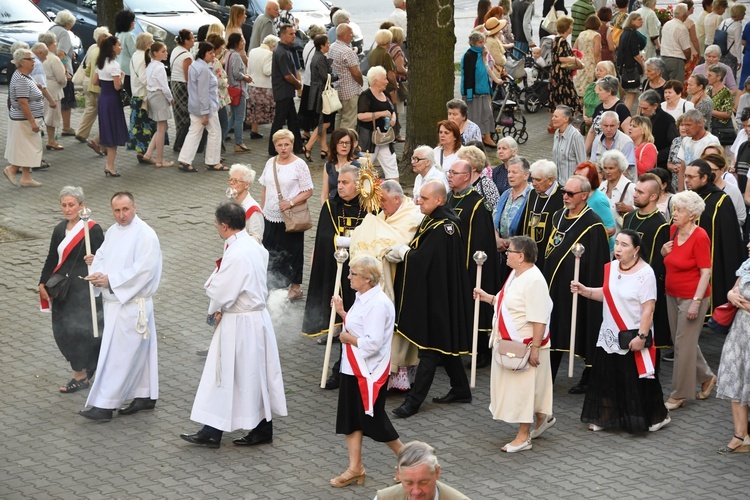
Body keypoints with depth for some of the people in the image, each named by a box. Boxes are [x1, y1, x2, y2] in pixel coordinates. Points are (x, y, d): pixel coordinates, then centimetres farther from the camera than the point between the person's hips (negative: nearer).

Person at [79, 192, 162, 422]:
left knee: (117, 354, -7)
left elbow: (143, 270, -22)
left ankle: (104, 405, -5)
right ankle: (145, 396, 27)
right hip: (113, 301, 8)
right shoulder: (112, 232, 12)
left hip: (131, 304, -8)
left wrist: (110, 280, -22)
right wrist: (97, 272, -11)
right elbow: (102, 256, 12)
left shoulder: (145, 235, -15)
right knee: (137, 351, 17)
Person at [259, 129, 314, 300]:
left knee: (292, 251, 4)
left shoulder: (299, 164, -9)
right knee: (271, 250, 10)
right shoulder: (270, 163, 7)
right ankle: (273, 281, 24)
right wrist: (262, 209, 12)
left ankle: (296, 286, 15)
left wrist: (291, 203, -21)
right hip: (271, 216, 5)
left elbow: (308, 191, -10)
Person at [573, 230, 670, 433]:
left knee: (635, 381, 0)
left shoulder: (645, 273, -16)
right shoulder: (611, 268, 5)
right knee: (607, 378, 11)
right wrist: (585, 291, 3)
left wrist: (642, 336, -21)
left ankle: (656, 416, 18)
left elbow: (648, 308, -18)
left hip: (633, 338, -7)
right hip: (610, 335, 7)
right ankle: (604, 417, 23)